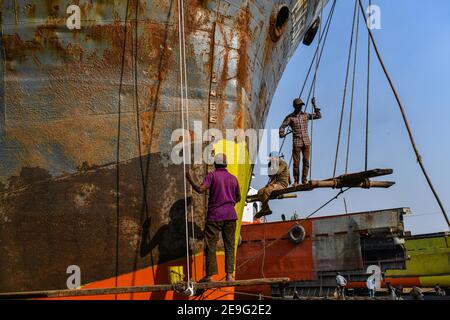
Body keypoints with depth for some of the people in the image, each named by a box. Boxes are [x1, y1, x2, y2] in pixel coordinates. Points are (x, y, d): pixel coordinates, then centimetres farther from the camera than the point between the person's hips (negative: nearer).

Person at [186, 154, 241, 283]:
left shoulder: (212, 175, -3)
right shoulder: (233, 178, 11)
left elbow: (200, 189, -16)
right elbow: (238, 198, 17)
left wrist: (190, 179, -2)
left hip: (214, 215, -3)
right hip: (230, 215, 4)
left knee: (210, 245, 2)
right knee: (229, 245, 7)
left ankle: (210, 275, 2)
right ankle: (229, 274, 3)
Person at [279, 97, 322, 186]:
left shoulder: (306, 115, 10)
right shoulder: (290, 117, 3)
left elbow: (318, 116, 6)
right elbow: (282, 127, 5)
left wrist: (314, 105, 0)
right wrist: (282, 135, -5)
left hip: (306, 142, 3)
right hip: (297, 142, -2)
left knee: (306, 161, 0)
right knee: (296, 162, -3)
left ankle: (304, 180, 6)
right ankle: (296, 181, 5)